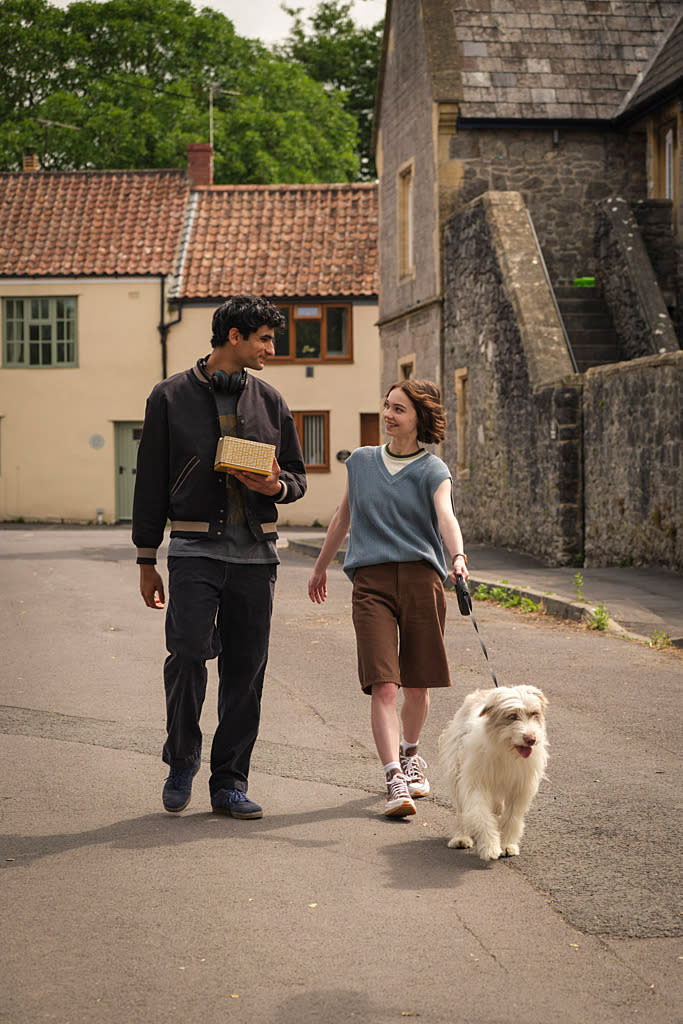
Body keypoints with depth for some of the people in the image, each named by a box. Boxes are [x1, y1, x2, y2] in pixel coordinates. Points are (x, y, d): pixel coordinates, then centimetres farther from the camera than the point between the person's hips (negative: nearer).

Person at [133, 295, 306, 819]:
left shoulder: (269, 399, 12)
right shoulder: (172, 396, 3)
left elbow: (298, 475, 18)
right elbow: (150, 482, 5)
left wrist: (276, 485, -6)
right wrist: (146, 560, 4)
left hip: (255, 550, 3)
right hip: (195, 546, -3)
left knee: (246, 670, 2)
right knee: (188, 653, -15)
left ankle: (230, 782, 11)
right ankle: (182, 759, 8)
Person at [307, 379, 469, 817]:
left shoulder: (432, 470, 2)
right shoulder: (361, 461, 13)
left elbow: (446, 517, -17)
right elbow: (343, 518, 26)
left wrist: (458, 556, -36)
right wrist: (321, 566, 33)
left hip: (421, 578, -1)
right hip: (372, 579, 1)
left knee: (418, 685, 6)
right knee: (383, 685, -13)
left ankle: (410, 755, 35)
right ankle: (395, 781, -16)